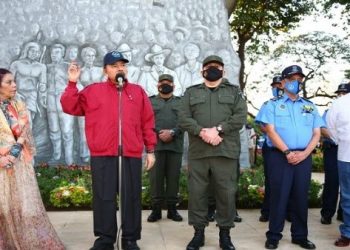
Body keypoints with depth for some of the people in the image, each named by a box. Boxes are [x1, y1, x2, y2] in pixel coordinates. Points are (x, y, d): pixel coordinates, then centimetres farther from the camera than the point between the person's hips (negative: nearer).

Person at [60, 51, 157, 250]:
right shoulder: (93, 90, 10)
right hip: (102, 155, 0)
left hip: (132, 155, 1)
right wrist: (72, 83, -4)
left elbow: (148, 123, 10)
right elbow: (70, 107, 6)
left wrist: (150, 150, 7)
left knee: (131, 198, 6)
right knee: (104, 198, 5)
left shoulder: (138, 92, 12)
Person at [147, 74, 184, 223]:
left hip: (175, 145, 1)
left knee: (173, 177, 2)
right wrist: (159, 133, -13)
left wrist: (172, 133, -14)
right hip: (155, 145, 0)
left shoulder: (180, 102, 16)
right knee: (155, 177, -2)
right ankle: (156, 209, 5)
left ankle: (172, 209, 10)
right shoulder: (150, 101, 16)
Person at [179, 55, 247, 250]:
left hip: (226, 152, -1)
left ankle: (225, 233, 16)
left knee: (227, 193, 2)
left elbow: (240, 117, -1)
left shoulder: (234, 91, 13)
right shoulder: (191, 92, 15)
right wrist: (202, 132, -15)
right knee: (197, 192, 4)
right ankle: (199, 232, 17)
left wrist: (217, 129, -14)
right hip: (198, 152, 1)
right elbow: (184, 119, 2)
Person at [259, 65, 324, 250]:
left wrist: (304, 153, -7)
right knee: (278, 195, -1)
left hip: (304, 157, 3)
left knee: (301, 196, 8)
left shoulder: (310, 106, 15)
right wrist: (287, 152, -15)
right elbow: (271, 131, -6)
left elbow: (316, 134, 9)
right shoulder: (273, 105, 5)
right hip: (280, 156, -3)